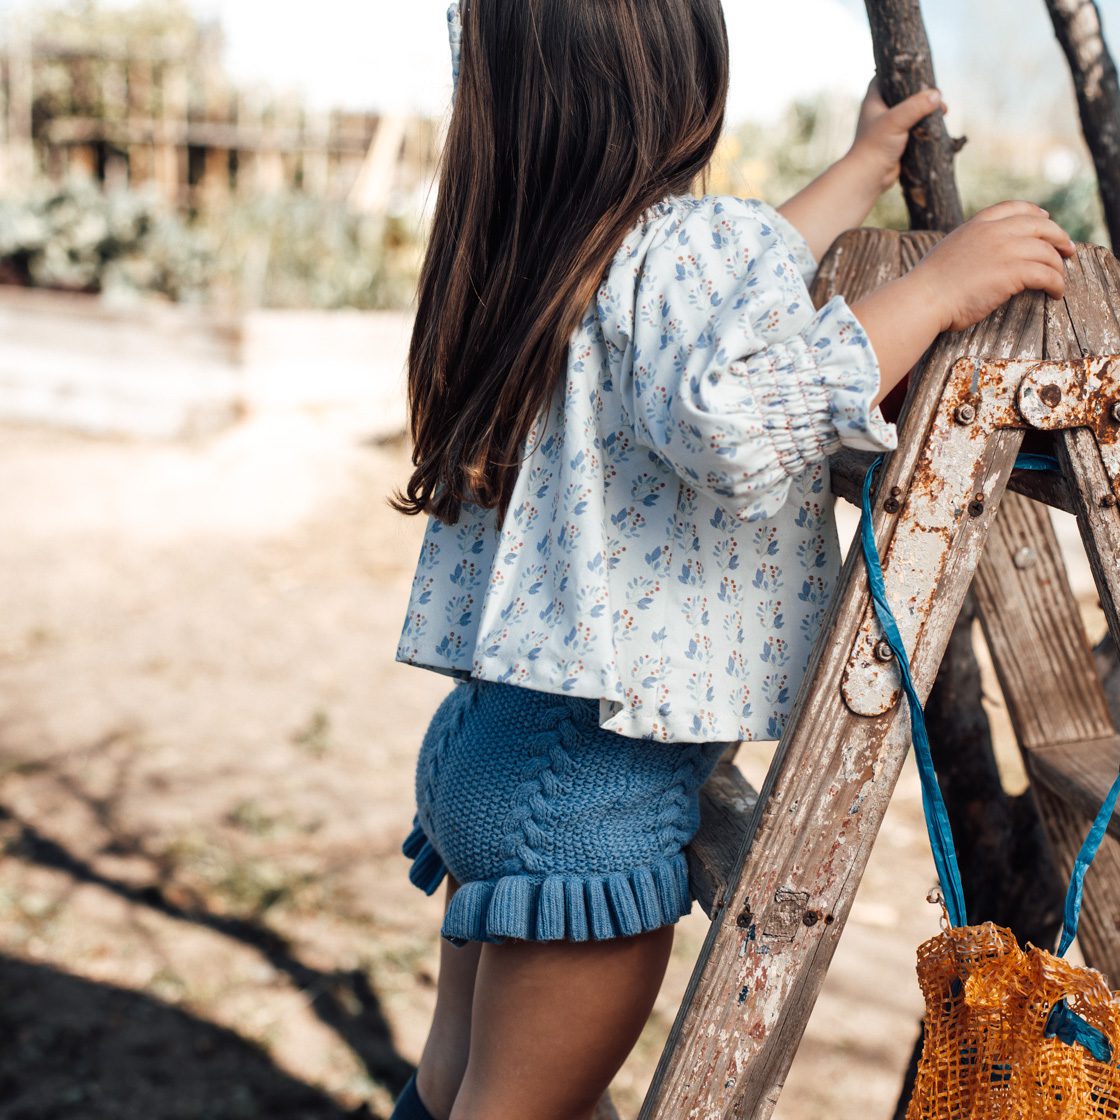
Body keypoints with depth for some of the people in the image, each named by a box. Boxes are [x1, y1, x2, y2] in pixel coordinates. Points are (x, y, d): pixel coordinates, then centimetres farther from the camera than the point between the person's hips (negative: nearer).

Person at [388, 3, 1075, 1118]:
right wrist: (936, 288, -21)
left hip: (484, 734, 8)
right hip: (594, 775, -8)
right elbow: (739, 421, -35)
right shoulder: (693, 236, -15)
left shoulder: (544, 254, 12)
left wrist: (867, 168, 40)